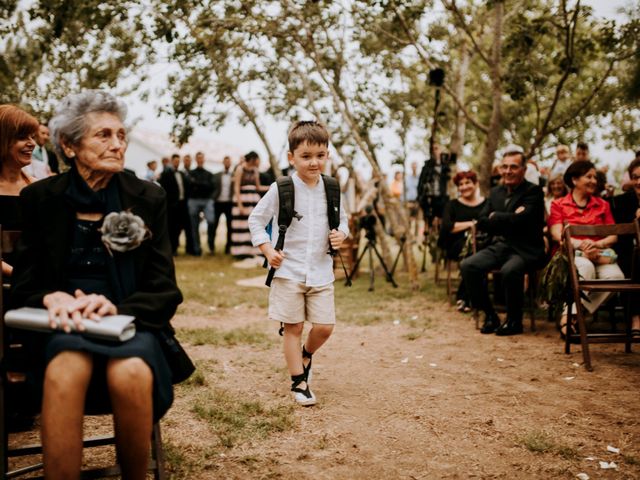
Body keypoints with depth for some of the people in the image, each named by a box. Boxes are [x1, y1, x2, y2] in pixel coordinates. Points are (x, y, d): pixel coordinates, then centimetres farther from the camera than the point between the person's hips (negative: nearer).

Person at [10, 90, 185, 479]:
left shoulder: (148, 198, 4)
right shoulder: (40, 199, 4)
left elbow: (165, 290, 1)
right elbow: (24, 285, 6)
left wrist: (117, 307, -21)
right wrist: (53, 298, -19)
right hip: (66, 326, 0)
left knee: (131, 372, -34)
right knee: (66, 369, -36)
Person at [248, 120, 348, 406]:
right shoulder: (281, 189, -8)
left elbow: (342, 219, 18)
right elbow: (256, 219, 0)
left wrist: (341, 234, -4)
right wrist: (267, 249, -10)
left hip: (320, 271, 3)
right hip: (288, 270, -3)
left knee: (324, 327, 1)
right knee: (293, 328, 4)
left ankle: (306, 355, 33)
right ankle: (298, 382, 18)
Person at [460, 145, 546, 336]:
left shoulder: (533, 192, -4)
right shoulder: (495, 192, 16)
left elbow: (520, 220, -20)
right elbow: (481, 222, 5)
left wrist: (496, 217, -5)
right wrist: (508, 220, -10)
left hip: (524, 249, -6)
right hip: (499, 246, 6)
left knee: (509, 270, -36)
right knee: (467, 266, -16)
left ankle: (514, 321, -12)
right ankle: (490, 315, -1)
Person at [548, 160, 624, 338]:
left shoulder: (602, 205, 23)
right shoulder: (559, 205, 14)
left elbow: (614, 236, 11)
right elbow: (557, 234, -2)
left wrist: (597, 244, -12)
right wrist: (581, 245, -20)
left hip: (600, 253, 3)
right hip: (571, 253, -3)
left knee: (615, 276, -32)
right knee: (585, 267, -40)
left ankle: (571, 315, -29)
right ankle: (569, 316, -37)